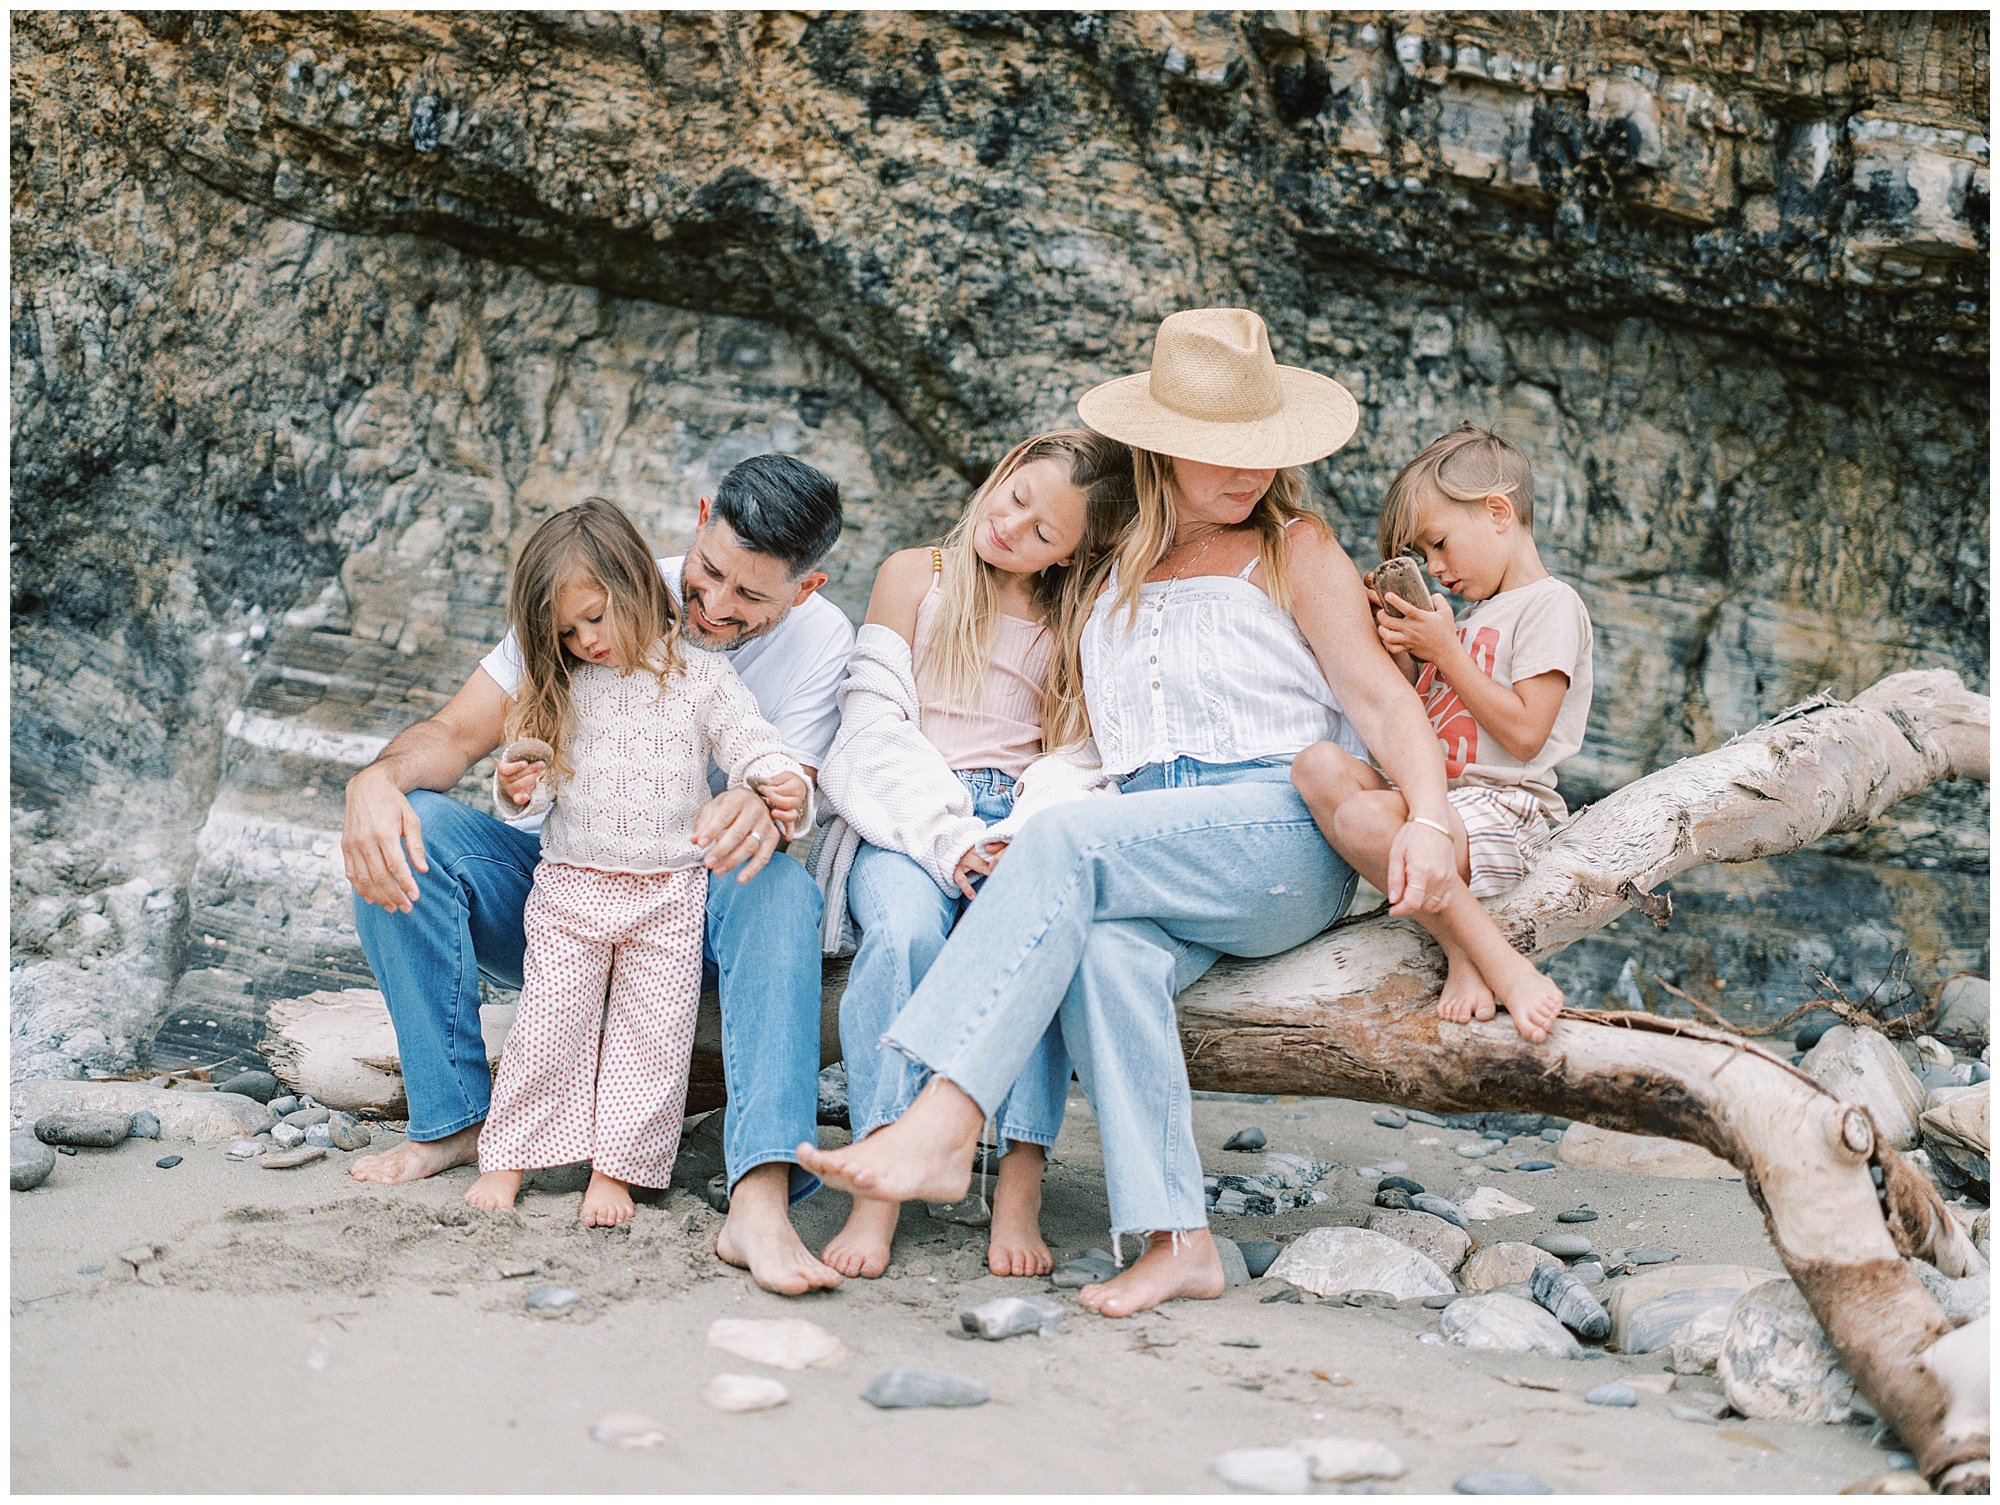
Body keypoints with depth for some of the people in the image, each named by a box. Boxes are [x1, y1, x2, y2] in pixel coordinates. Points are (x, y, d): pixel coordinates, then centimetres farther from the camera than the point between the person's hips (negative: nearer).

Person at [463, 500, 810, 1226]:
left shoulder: (701, 677, -1)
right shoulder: (563, 689, 6)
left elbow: (751, 744, -9)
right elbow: (541, 785, 7)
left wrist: (785, 789, -30)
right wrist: (517, 789, -17)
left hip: (668, 896, -1)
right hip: (570, 889, 2)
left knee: (650, 1034, 3)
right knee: (549, 1024, 3)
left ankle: (617, 1167, 13)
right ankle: (508, 1156, 15)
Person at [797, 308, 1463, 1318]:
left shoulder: (1295, 551, 10)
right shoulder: (1109, 571, 21)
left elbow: (1381, 697, 0)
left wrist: (1429, 819, -19)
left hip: (1287, 837, -3)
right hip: (1160, 868, 4)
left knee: (1067, 840, -30)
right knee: (1105, 951, -33)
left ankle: (942, 1127, -40)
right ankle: (1176, 1242, -37)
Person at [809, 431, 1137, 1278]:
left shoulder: (1078, 624, 16)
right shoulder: (914, 578, 11)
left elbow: (1072, 764, 7)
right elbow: (875, 732, 2)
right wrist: (948, 839, -14)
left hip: (1017, 827, 1)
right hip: (907, 820, -1)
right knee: (906, 929, -35)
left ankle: (1019, 1192, -35)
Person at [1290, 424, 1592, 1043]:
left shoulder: (1552, 604, -1)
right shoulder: (1478, 614, 27)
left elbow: (1524, 733, -13)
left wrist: (1445, 651, -8)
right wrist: (1403, 655, 9)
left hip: (1503, 810, -9)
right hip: (1436, 799, 9)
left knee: (1364, 819, -35)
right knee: (1319, 764, -19)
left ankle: (1494, 961, -23)